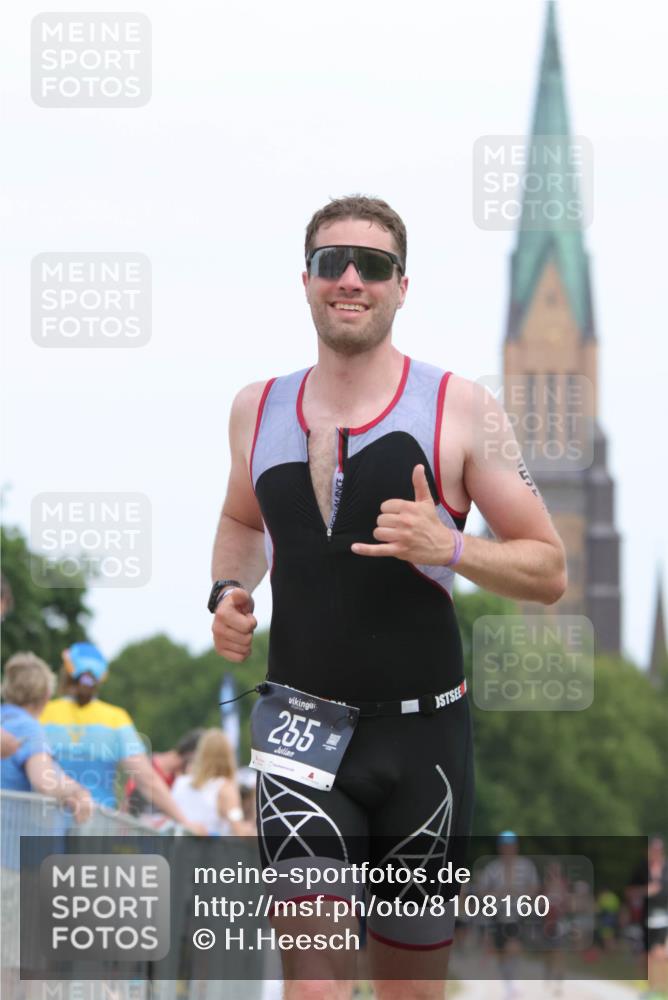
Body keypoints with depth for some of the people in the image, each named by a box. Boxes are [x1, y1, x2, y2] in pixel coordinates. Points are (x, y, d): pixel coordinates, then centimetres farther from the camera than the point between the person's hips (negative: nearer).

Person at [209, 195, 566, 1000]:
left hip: (422, 730, -1)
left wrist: (449, 548, -20)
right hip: (300, 716, 1)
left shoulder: (457, 407, -3)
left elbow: (549, 571, -2)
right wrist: (227, 592, 6)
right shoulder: (258, 407, 7)